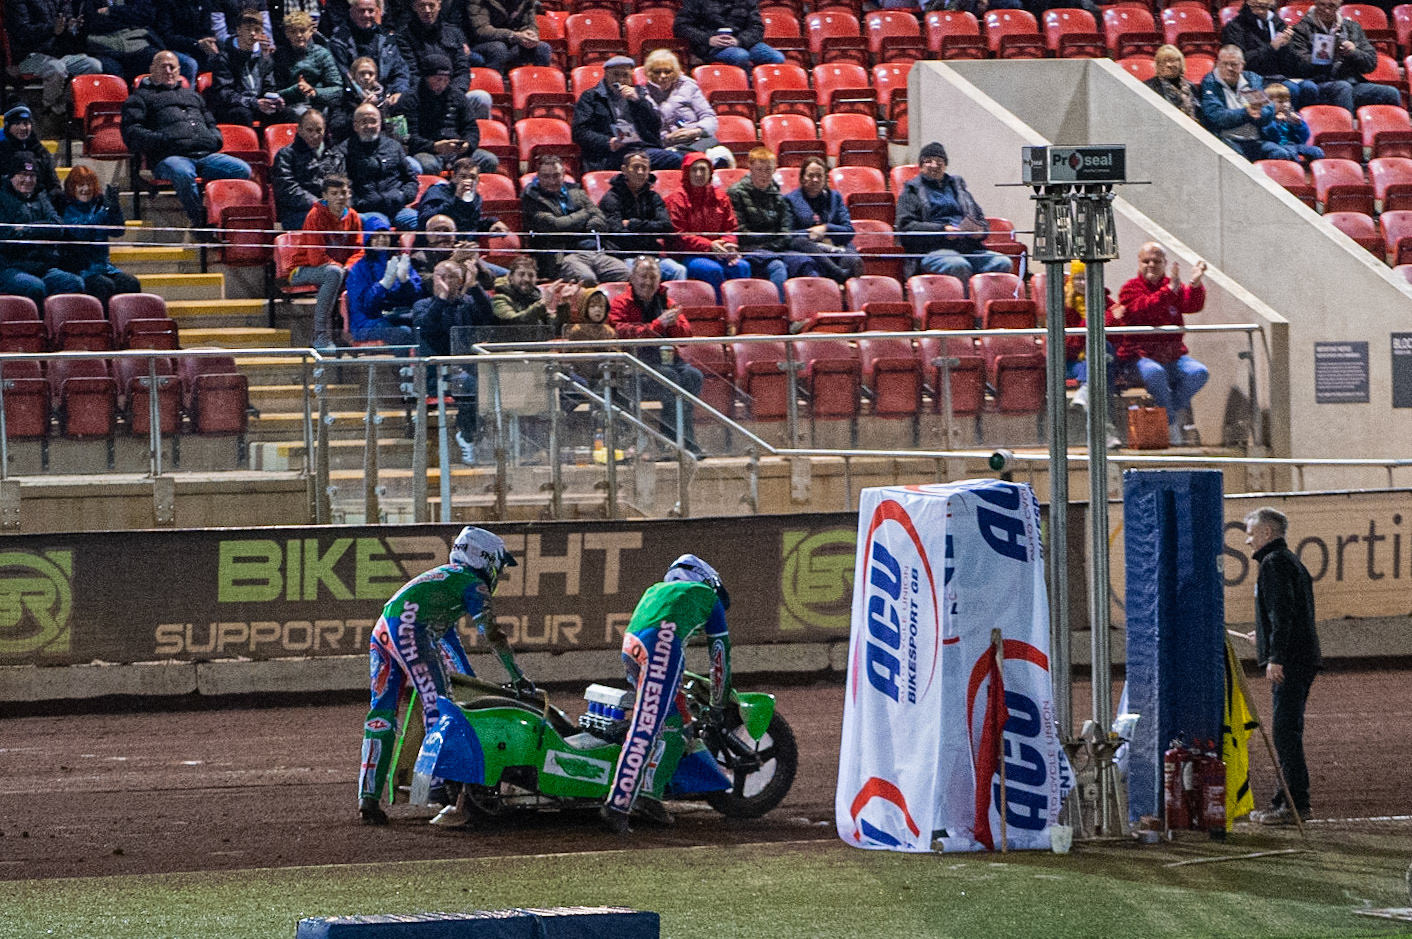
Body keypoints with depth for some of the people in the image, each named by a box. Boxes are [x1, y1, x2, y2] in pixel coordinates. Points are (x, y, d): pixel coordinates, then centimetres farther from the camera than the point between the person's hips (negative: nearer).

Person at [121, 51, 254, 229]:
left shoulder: (192, 95, 36)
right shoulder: (142, 97, 20)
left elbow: (212, 125, 36)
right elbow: (131, 133, 6)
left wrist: (214, 140, 10)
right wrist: (164, 140, -11)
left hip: (206, 154, 5)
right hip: (170, 157, -5)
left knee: (242, 170, -24)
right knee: (183, 174, -42)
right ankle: (201, 223, -34)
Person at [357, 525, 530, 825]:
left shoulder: (443, 576, 35)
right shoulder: (473, 584, 8)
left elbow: (447, 635, 44)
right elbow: (493, 635, 2)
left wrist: (472, 679, 49)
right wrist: (518, 678, 9)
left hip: (381, 634, 9)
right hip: (409, 630, -9)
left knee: (382, 715, 5)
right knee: (437, 704, -7)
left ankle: (368, 798, 0)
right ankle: (440, 784, -14)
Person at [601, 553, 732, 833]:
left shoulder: (656, 590, 40)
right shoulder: (709, 597, 26)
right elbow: (720, 654, 28)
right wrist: (719, 705, 38)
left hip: (630, 651, 7)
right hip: (663, 642, -7)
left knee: (674, 721, 17)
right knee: (647, 726, -14)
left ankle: (650, 793, 8)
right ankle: (618, 804, -23)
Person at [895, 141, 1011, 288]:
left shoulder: (957, 186, 29)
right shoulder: (912, 190, 14)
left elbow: (981, 219, 30)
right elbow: (906, 226, 0)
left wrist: (980, 231, 3)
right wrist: (942, 230, -12)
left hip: (969, 247, 5)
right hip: (934, 249, -5)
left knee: (1003, 263, -23)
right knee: (958, 265, -38)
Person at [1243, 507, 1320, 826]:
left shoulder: (1274, 563, -10)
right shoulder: (1291, 561, 21)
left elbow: (1282, 611, -20)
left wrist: (1275, 656, -24)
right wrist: (1265, 638, 38)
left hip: (1289, 660, -11)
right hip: (1303, 659, 11)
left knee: (1285, 731, -11)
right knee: (1288, 731, 14)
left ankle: (1296, 803, -13)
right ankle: (1288, 800, 18)